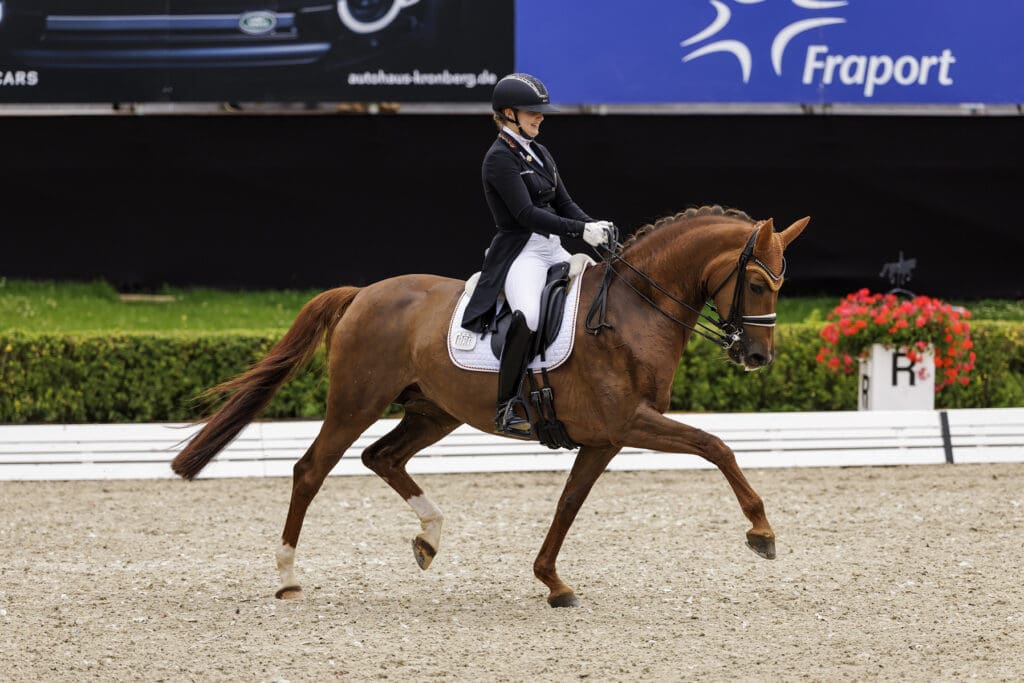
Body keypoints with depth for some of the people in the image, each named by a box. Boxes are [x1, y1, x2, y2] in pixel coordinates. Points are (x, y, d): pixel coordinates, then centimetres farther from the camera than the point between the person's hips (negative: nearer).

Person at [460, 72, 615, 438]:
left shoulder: (539, 154, 17)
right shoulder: (500, 159, -9)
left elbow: (564, 204, 16)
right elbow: (526, 214, -18)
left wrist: (595, 228, -4)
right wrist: (581, 230, -24)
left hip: (553, 250, 9)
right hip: (520, 253, -9)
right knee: (529, 314, -36)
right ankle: (507, 410, -33)